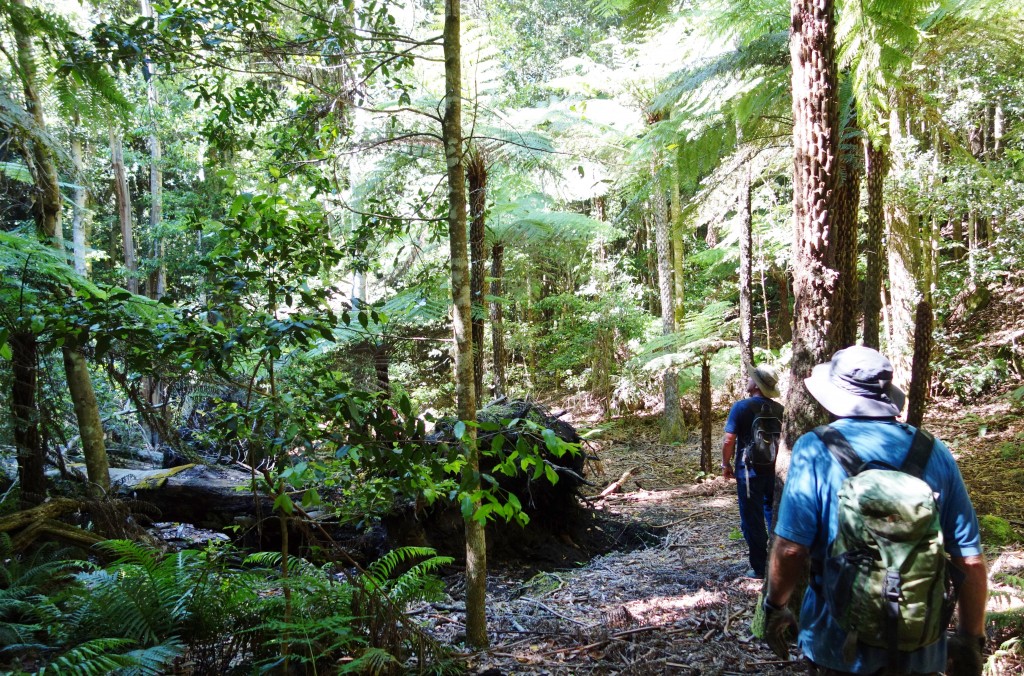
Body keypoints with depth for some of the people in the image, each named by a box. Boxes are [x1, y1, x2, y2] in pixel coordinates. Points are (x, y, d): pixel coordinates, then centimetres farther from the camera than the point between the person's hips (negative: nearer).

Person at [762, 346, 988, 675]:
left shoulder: (815, 450, -12)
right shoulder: (935, 453, -3)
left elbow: (791, 548, -15)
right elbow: (970, 559, -1)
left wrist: (775, 606, 1)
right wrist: (972, 637, 10)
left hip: (841, 644, -3)